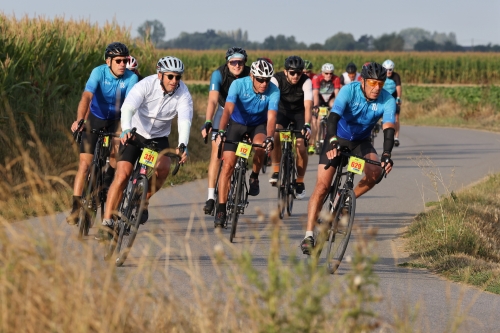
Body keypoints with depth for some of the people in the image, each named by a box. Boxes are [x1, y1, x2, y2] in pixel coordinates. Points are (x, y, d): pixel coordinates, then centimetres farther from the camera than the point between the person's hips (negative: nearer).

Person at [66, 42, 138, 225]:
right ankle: (76, 207, -7)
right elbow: (86, 97, -35)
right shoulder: (99, 72, -23)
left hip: (116, 120, 2)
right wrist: (79, 120, -51)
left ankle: (109, 178, 14)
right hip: (95, 119, -2)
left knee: (117, 149, -19)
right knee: (84, 164, -9)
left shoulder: (131, 78, -19)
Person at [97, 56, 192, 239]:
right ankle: (107, 222, -11)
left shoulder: (183, 94, -17)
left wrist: (183, 145, -48)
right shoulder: (147, 85, -22)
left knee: (163, 167, -27)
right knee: (122, 175, -15)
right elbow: (128, 107, -35)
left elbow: (185, 120, -30)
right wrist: (126, 129, -55)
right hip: (135, 133, -2)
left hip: (159, 137, 2)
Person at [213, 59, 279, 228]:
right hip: (237, 123, 0)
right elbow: (228, 109, -37)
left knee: (260, 145, -34)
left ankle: (254, 177, -4)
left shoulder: (273, 91, -24)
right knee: (228, 164, -12)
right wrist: (221, 132, -51)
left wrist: (270, 137, -51)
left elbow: (271, 116, -33)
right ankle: (221, 210, -9)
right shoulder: (238, 84, -27)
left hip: (259, 124, 0)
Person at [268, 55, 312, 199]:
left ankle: (300, 182, 4)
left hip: (299, 112, 0)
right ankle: (276, 170, -14)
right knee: (274, 133, -30)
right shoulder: (276, 79, -25)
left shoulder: (306, 81, -25)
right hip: (282, 110, 0)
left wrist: (307, 125, -49)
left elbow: (308, 105, -35)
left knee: (301, 147, -15)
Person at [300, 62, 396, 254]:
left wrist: (386, 155, -47)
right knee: (322, 185, -13)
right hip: (338, 139, -2)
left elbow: (388, 128, -30)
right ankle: (308, 236, -11)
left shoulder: (387, 100, -20)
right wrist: (332, 142, -55)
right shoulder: (349, 91, -25)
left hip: (361, 142, 2)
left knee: (375, 172, -27)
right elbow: (334, 117, -38)